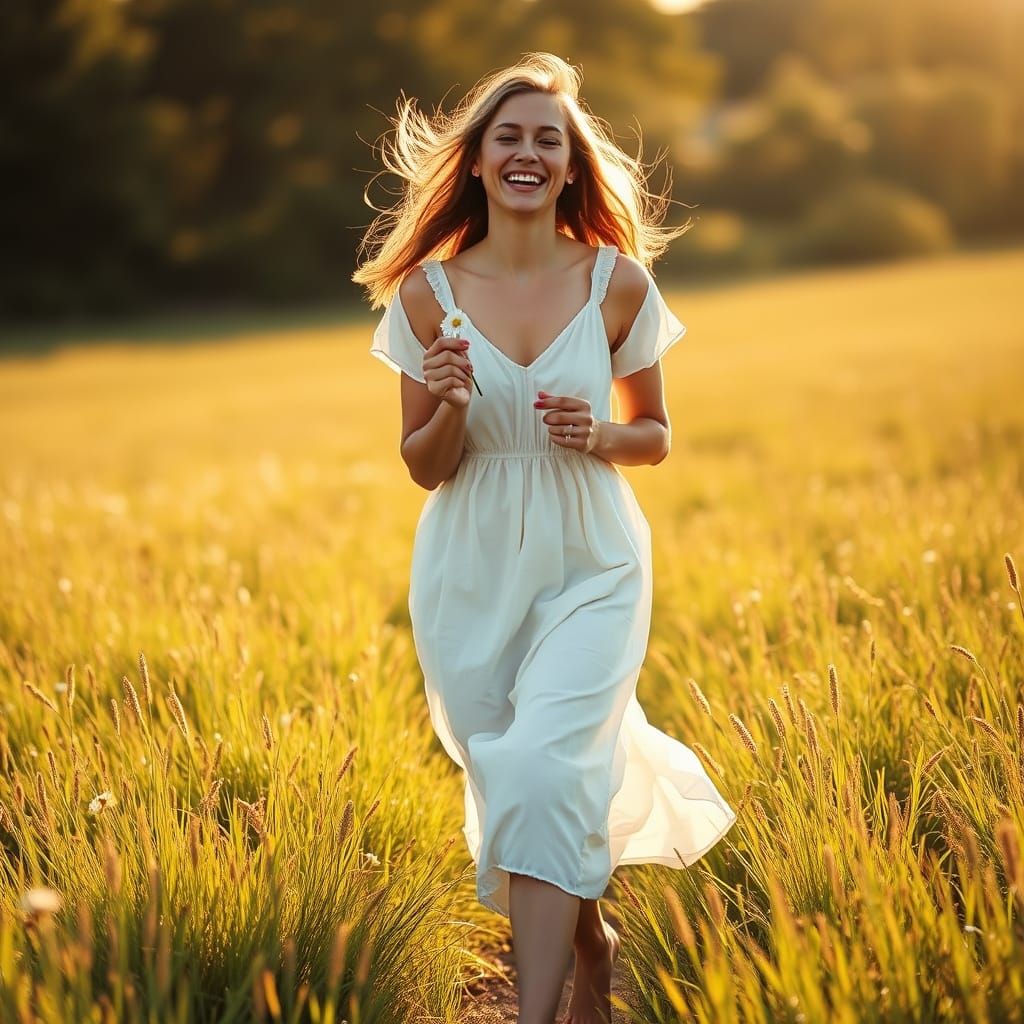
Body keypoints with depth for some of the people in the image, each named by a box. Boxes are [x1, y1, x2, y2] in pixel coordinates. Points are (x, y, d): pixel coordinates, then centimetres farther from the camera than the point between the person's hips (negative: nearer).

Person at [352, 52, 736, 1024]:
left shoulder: (619, 281, -3)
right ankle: (592, 941, 38)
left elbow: (655, 436, 7)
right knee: (504, 785, 10)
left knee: (545, 771, -20)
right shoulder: (429, 292, -2)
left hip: (589, 570, -2)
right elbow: (422, 466, 3)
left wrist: (596, 435, -14)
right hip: (471, 576, 2)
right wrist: (450, 404, -19)